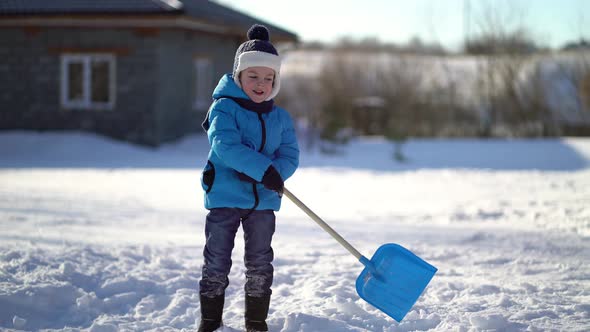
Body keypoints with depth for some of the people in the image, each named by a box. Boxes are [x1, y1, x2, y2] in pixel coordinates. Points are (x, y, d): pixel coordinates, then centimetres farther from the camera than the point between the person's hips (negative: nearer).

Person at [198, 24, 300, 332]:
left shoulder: (281, 117, 7)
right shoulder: (224, 107, -8)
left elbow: (290, 156, 1)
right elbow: (225, 146, -23)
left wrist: (276, 172, -23)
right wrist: (264, 170, -31)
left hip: (264, 201, 4)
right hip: (224, 196, -4)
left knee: (260, 264, 10)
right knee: (216, 262, 4)